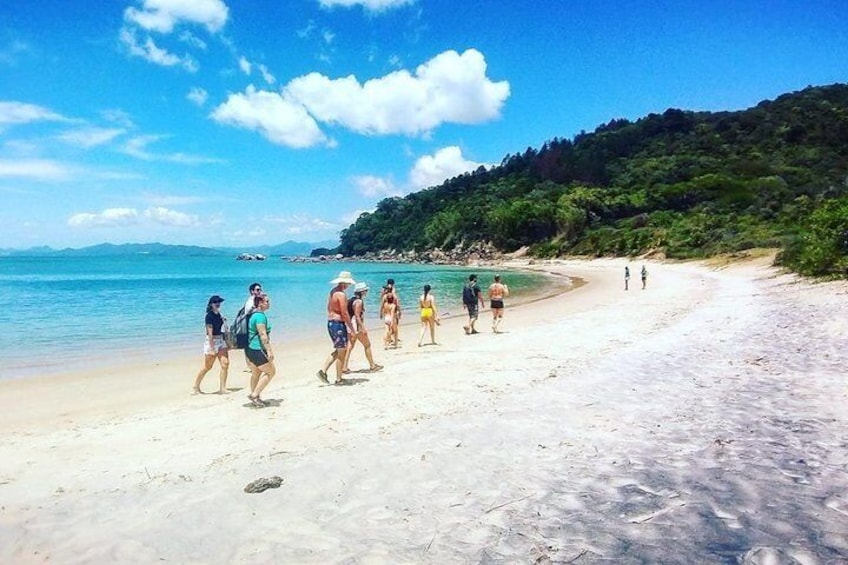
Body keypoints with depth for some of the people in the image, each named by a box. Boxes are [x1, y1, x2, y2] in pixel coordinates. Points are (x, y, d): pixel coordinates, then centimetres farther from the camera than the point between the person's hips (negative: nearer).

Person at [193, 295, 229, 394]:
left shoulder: (218, 314, 9)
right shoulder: (209, 316, -15)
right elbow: (210, 332, -19)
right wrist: (212, 347, -21)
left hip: (221, 340, 7)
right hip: (212, 341, -7)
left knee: (225, 363, -5)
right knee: (207, 367, 3)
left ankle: (222, 388, -1)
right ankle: (196, 387, 20)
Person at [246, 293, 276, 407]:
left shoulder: (254, 314, 14)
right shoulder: (260, 315, -18)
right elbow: (263, 334, -23)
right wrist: (269, 350, -24)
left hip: (251, 349, 10)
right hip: (257, 350, -10)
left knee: (256, 373, 17)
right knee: (271, 371, 1)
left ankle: (255, 397, 26)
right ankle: (254, 395, 2)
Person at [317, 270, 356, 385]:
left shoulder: (332, 291, 11)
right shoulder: (342, 294, -18)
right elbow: (345, 313, -20)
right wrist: (351, 328, -12)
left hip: (330, 322, 9)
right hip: (338, 324, -9)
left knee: (338, 350, 19)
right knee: (342, 352, 3)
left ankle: (323, 371, 11)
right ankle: (339, 379, 11)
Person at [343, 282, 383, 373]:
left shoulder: (352, 300, 12)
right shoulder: (359, 301, -15)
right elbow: (357, 316, -20)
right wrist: (363, 328, -20)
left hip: (352, 326, 9)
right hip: (357, 326, -9)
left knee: (350, 346, 9)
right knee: (367, 345, 5)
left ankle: (345, 368, 6)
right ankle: (372, 366, 14)